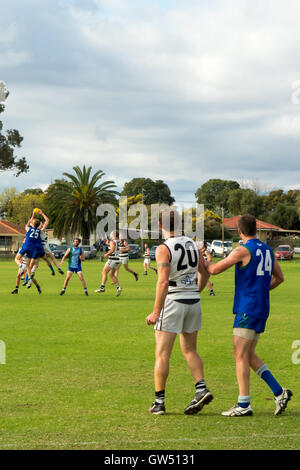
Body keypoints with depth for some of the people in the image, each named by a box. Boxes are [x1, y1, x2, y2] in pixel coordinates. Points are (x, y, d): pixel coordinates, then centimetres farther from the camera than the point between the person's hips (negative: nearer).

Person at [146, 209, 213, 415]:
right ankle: (201, 388, 1)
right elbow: (205, 273, 14)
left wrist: (156, 312, -16)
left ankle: (159, 402, 1)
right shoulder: (192, 244, 6)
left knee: (162, 354, 1)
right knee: (190, 350, 17)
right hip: (194, 302, 6)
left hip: (173, 302, -6)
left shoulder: (164, 249, -13)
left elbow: (163, 282, -19)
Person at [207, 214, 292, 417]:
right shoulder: (267, 250, 11)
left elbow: (215, 269, -12)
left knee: (240, 355, -4)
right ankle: (279, 392, 8)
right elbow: (279, 277, 20)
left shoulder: (243, 251, -13)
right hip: (262, 310, 8)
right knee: (249, 355, 14)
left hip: (247, 309, -8)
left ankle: (243, 405, -5)